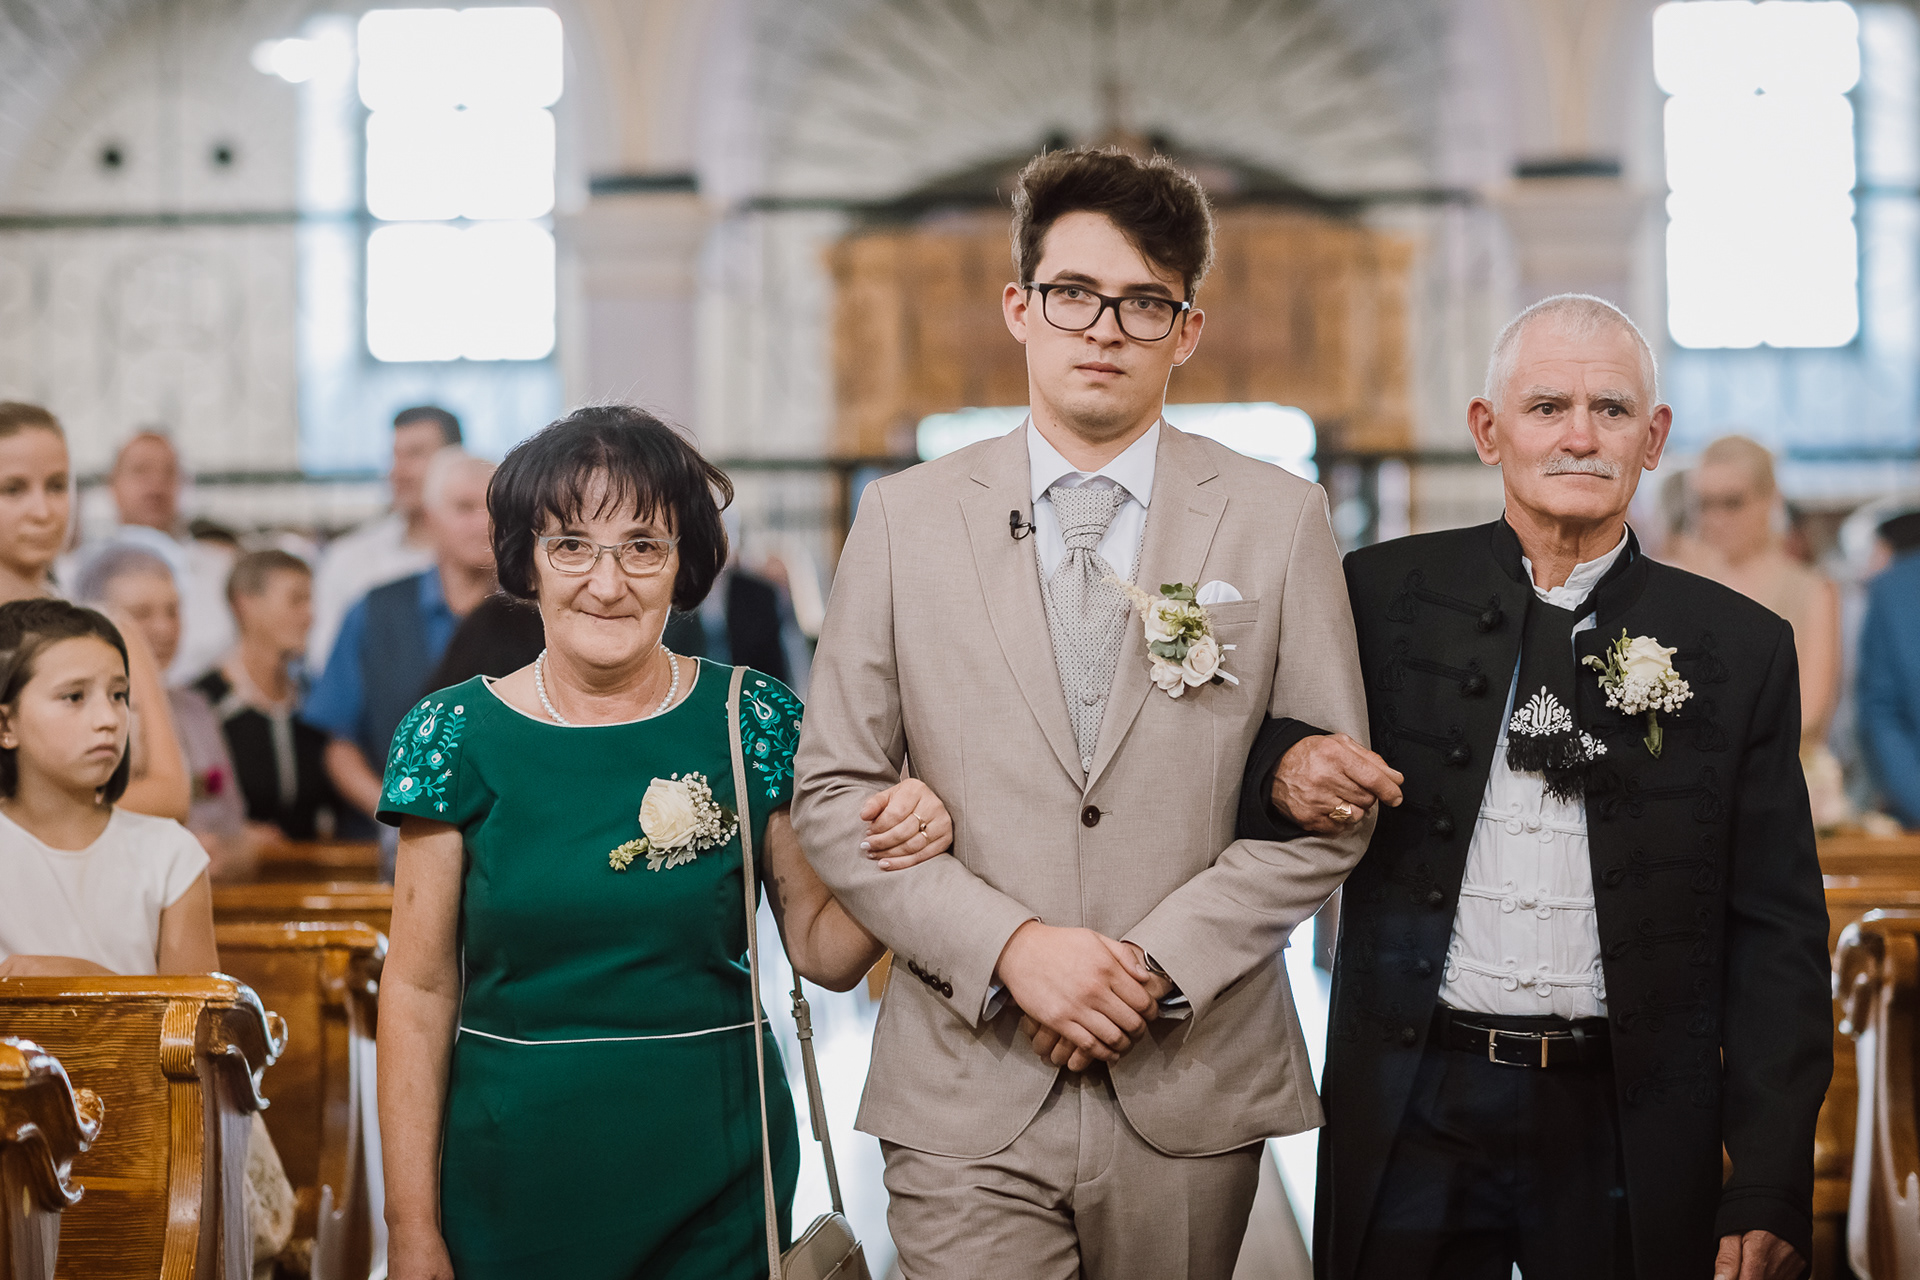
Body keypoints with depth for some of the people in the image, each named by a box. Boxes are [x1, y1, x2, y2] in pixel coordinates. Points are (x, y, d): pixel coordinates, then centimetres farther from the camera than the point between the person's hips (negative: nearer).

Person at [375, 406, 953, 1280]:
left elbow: (823, 952, 4)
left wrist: (898, 853, -16)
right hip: (513, 1189, -1)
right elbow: (419, 992, -3)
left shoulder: (754, 723, -1)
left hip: (717, 1184, 1)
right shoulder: (456, 736, -4)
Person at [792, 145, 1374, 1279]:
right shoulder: (905, 520, 4)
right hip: (968, 1096, 0)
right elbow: (835, 795, 2)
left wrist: (1159, 962, -9)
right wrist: (1010, 945, -11)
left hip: (1194, 1092, 1)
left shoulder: (1280, 520, 4)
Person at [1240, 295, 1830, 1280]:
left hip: (1629, 1128, 0)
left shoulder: (1743, 650, 2)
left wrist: (1770, 1189, -7)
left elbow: (1776, 933, 1)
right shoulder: (1383, 593, 2)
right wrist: (1285, 771, -14)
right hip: (1409, 1114, 0)